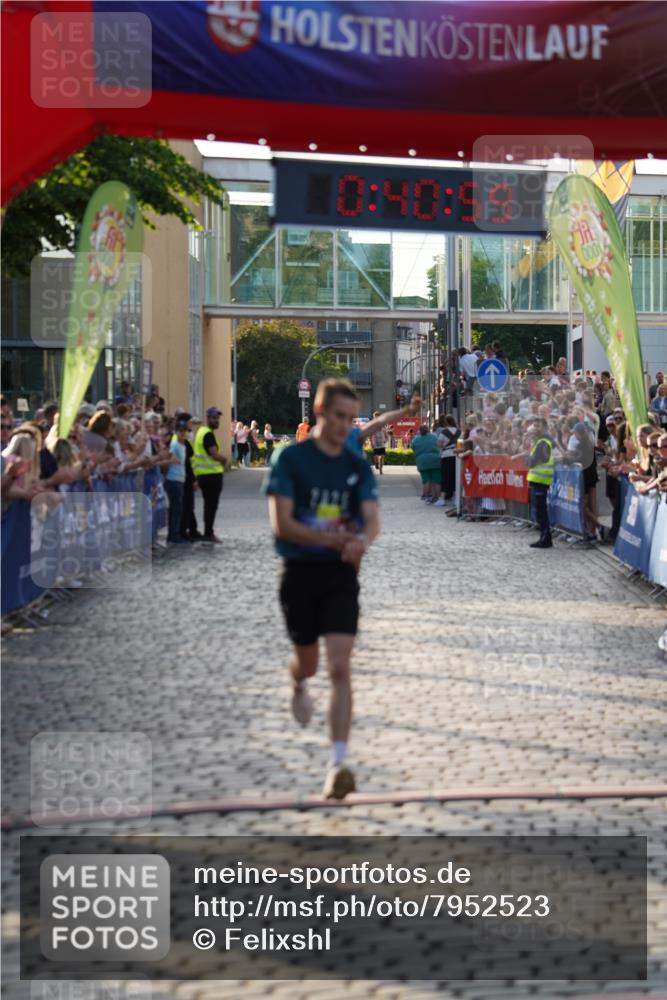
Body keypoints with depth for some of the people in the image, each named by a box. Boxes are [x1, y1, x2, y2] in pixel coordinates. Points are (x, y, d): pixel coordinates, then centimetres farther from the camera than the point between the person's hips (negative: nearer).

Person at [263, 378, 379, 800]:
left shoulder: (358, 467, 5)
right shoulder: (291, 458, -5)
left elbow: (372, 519, -4)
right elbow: (282, 524, -12)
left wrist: (362, 539, -28)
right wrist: (334, 539, -21)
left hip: (341, 575, 1)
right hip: (300, 572, -1)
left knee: (340, 668, -10)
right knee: (308, 662, 14)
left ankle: (338, 765, -12)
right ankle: (298, 687, 53)